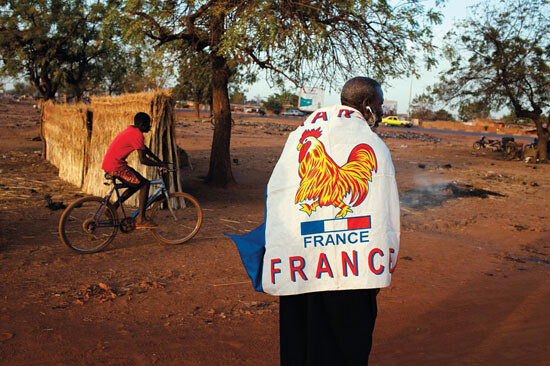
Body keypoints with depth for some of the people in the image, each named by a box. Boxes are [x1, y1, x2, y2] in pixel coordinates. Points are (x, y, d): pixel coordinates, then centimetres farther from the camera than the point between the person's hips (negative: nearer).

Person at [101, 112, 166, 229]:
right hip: (116, 167, -10)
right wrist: (160, 165, -10)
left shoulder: (131, 130, 15)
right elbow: (143, 160, -20)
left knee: (137, 183, 19)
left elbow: (145, 148, 26)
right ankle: (141, 220, -5)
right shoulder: (137, 135, -16)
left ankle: (113, 208, 19)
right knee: (144, 183, -7)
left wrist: (158, 160, 25)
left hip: (110, 164, 10)